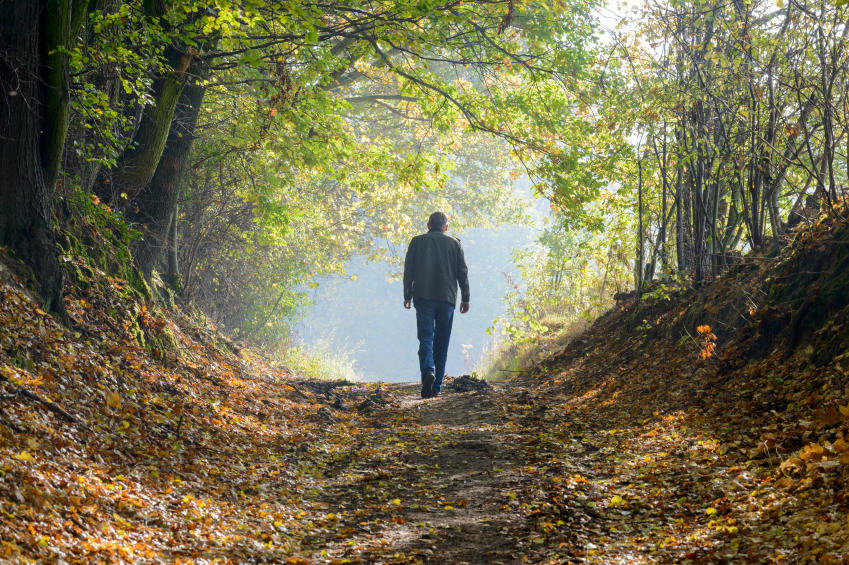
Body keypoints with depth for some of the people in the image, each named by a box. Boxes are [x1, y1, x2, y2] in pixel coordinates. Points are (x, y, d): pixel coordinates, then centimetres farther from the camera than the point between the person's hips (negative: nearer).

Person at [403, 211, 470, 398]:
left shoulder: (417, 242, 7)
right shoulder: (454, 243, 9)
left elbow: (408, 270, 4)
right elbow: (462, 272, 6)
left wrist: (408, 296, 10)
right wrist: (465, 298, 10)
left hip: (423, 298, -1)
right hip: (447, 299, 1)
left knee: (426, 338, -4)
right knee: (442, 341, 7)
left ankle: (428, 371, -31)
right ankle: (436, 386, 5)